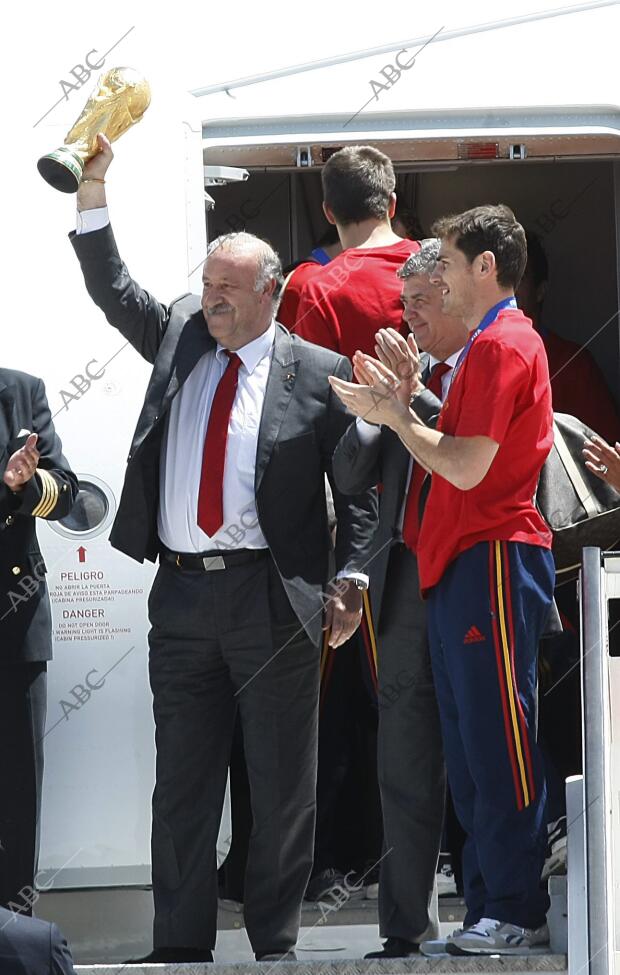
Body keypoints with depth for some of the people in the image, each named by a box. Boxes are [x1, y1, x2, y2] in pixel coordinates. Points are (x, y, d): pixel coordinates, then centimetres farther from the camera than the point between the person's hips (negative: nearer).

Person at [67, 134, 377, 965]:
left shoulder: (318, 374, -2)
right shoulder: (180, 339, 12)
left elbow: (359, 485, -2)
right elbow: (111, 288, 8)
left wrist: (350, 577, -13)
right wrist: (93, 192, -4)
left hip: (271, 596, -4)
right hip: (181, 592, 4)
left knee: (281, 782, 2)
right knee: (181, 779, 7)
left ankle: (275, 941, 12)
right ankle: (181, 943, 11)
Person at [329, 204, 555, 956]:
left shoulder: (502, 346, -12)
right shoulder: (489, 344, 22)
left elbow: (467, 467, -18)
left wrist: (395, 415, -7)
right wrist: (408, 402, 9)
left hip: (492, 558, -11)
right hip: (461, 563, 11)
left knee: (497, 739, -9)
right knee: (470, 748, 10)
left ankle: (517, 913, -8)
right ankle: (490, 910, 12)